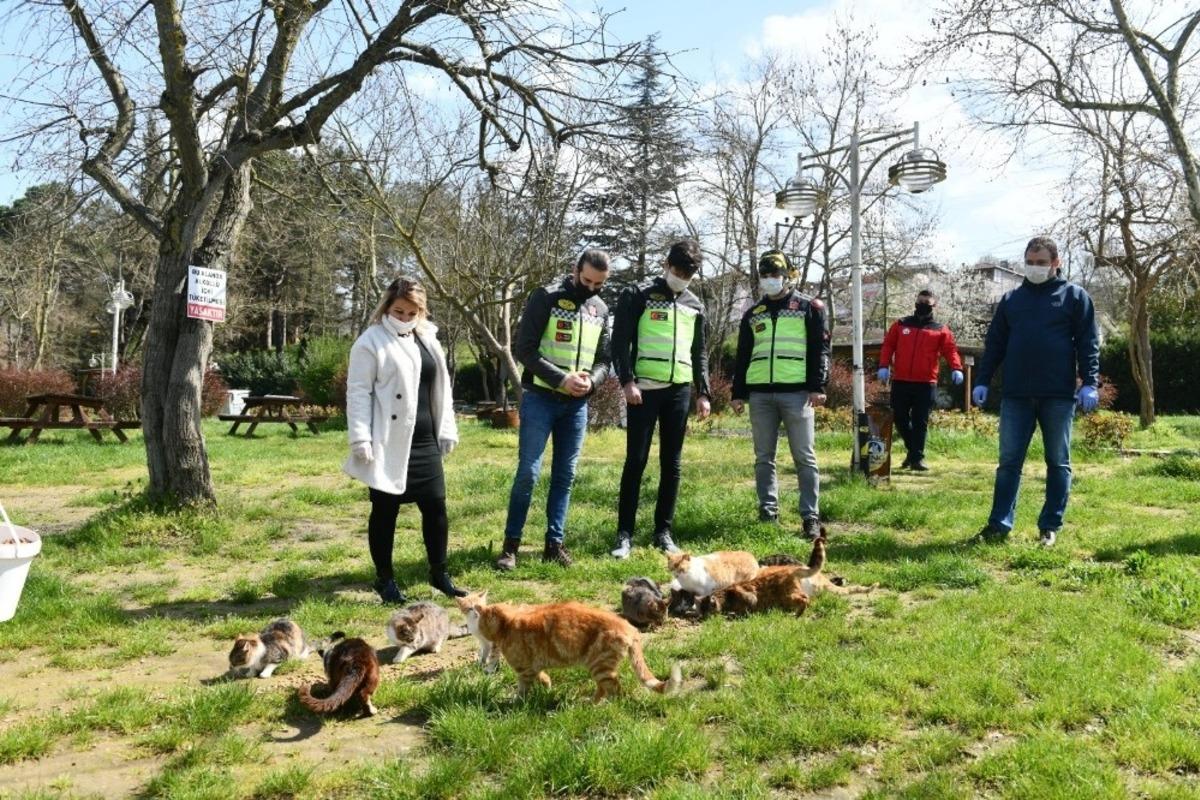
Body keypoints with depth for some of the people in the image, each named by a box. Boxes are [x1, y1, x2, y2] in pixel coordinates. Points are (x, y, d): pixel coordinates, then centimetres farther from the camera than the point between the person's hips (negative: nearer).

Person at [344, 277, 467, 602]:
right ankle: (384, 578, 19)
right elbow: (358, 392, -9)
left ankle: (439, 573, 23)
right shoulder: (371, 342, -6)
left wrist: (446, 430, 13)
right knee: (385, 510, 5)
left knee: (435, 506, 8)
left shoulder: (428, 339, 13)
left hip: (424, 441, 6)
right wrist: (361, 439, -15)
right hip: (388, 444, -6)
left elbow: (441, 387, 16)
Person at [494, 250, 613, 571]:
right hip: (540, 399, -5)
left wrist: (591, 381, -8)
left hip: (577, 405, 5)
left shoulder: (601, 310, 10)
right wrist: (561, 379, -19)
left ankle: (554, 543, 15)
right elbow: (524, 349, -12)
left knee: (565, 476, 7)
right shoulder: (546, 298, -7)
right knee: (528, 472, -6)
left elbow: (604, 359, 14)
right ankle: (511, 544, 5)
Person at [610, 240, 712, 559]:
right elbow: (620, 342, -4)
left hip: (679, 391, 4)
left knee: (672, 464, 6)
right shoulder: (638, 296, 0)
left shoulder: (695, 306, 15)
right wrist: (627, 382, -14)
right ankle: (625, 533, 3)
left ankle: (663, 532, 15)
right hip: (644, 389, -4)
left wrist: (703, 393, 12)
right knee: (636, 461, -4)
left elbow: (699, 353, 19)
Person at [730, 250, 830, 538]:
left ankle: (811, 517, 1)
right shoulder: (753, 314, 17)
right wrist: (738, 393, 11)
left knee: (804, 457, -2)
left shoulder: (810, 307, 6)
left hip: (797, 392, -4)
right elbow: (743, 356, 17)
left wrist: (817, 387, -9)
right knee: (764, 458, 6)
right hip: (760, 394, 4)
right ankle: (768, 513, 14)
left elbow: (820, 349, 1)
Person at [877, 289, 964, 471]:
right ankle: (913, 450, 26)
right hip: (900, 382, 2)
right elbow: (888, 345, 7)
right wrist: (884, 366, -8)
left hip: (926, 384, -2)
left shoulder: (941, 330, 7)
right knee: (900, 419, 6)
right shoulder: (901, 324, 11)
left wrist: (956, 368, -21)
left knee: (920, 422, -1)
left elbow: (950, 350, -3)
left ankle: (917, 457, 4)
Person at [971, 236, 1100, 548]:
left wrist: (1089, 383, -10)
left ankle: (1050, 527, 13)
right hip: (1016, 395, 2)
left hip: (1059, 396, -2)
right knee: (1009, 462, 2)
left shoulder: (1075, 296, 5)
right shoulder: (1011, 299, 13)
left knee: (1058, 463, 6)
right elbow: (995, 344, 13)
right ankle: (999, 524, 6)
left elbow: (1088, 344, 0)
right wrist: (982, 381, 6)